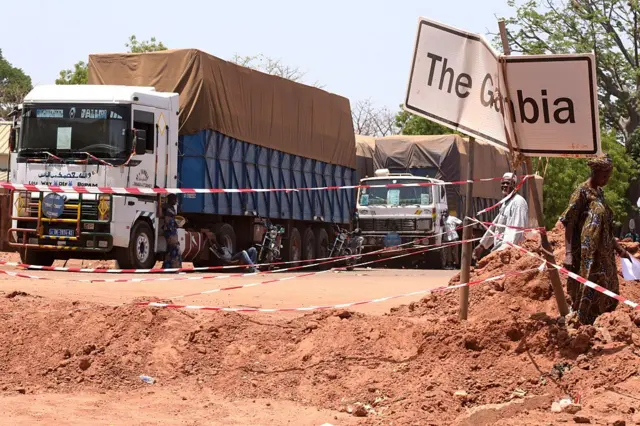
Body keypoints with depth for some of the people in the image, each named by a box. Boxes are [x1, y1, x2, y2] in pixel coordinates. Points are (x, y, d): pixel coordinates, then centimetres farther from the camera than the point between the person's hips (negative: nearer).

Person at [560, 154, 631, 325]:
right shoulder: (582, 192, -11)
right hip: (586, 256, -9)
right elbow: (569, 223, -15)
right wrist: (568, 253, -23)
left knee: (604, 295, 11)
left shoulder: (599, 192, 13)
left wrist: (618, 248, 22)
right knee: (585, 293, -6)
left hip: (602, 255, 9)